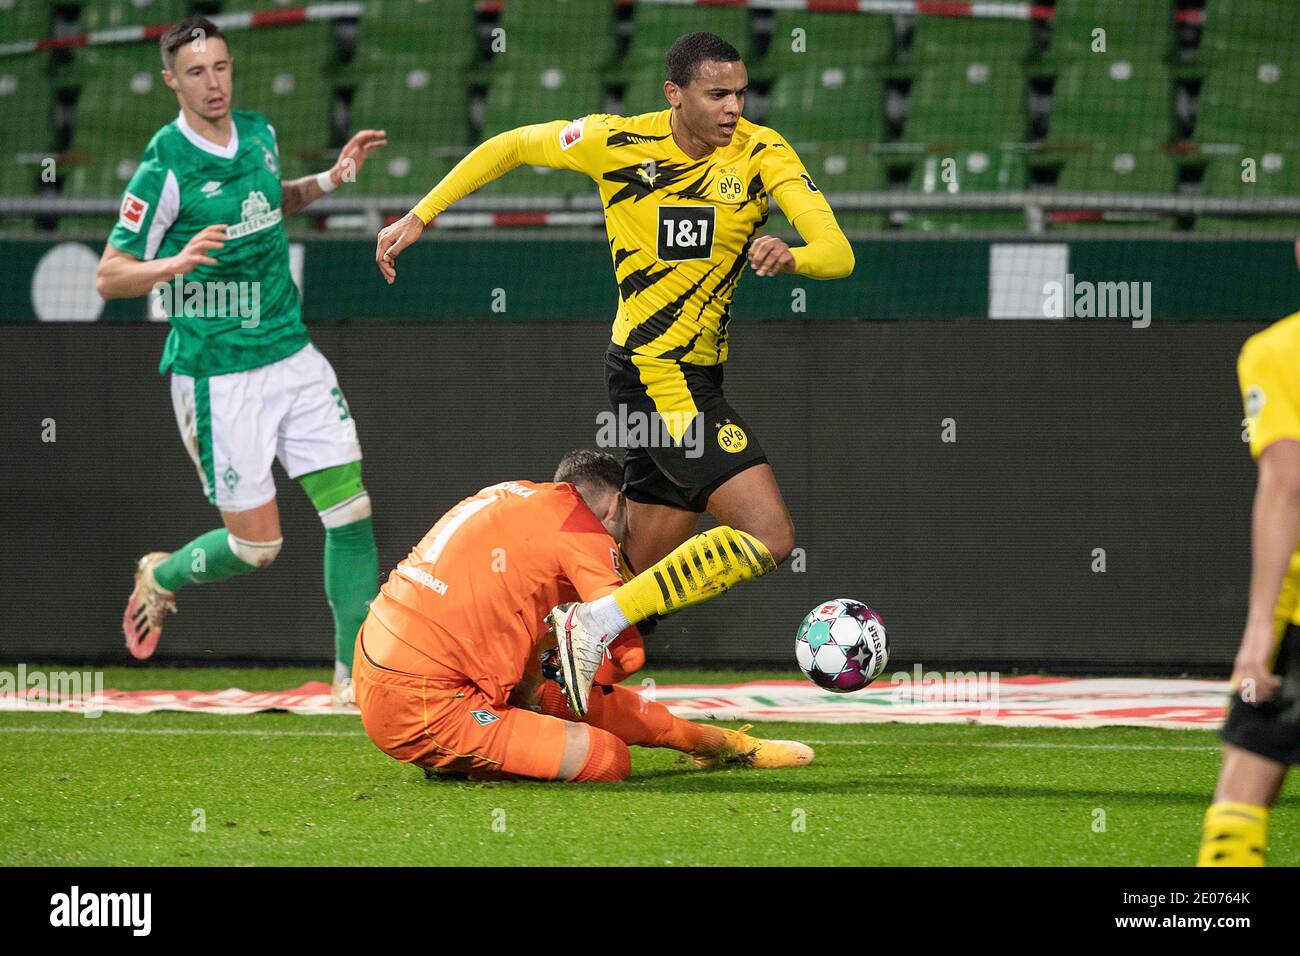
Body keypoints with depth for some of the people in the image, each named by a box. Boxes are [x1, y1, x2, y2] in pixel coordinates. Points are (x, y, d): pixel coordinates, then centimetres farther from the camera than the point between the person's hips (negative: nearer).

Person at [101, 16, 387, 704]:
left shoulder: (259, 134, 5)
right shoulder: (165, 168, -15)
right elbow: (109, 277, -13)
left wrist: (332, 178, 10)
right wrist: (178, 262, -31)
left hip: (292, 356, 6)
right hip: (218, 377, -6)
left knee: (351, 511, -4)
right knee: (256, 545, 0)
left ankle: (355, 673, 5)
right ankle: (162, 576, 31)